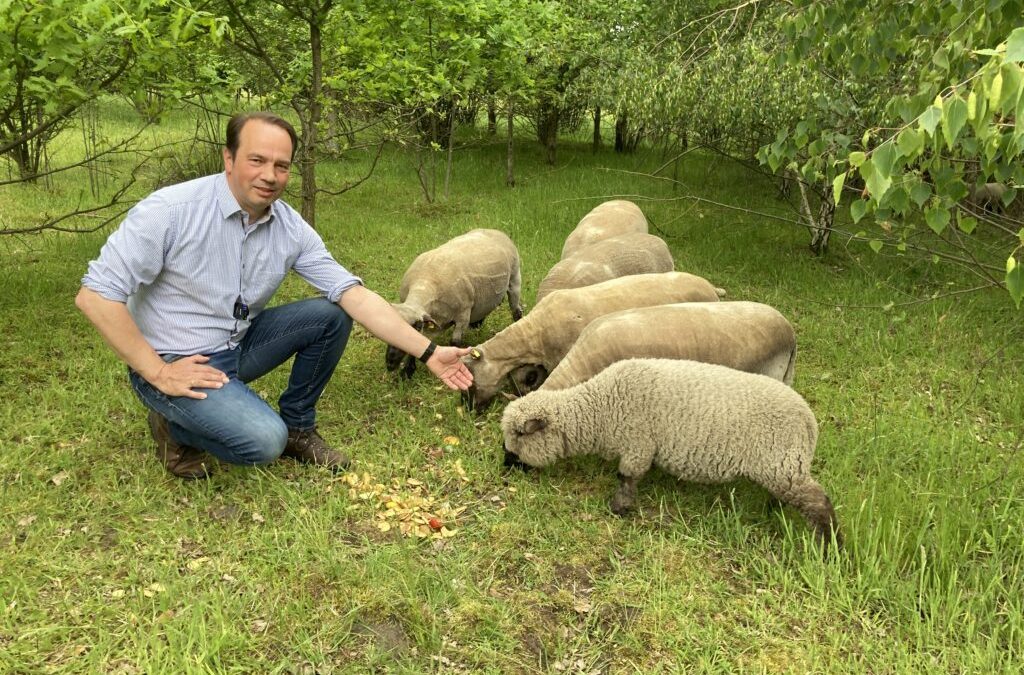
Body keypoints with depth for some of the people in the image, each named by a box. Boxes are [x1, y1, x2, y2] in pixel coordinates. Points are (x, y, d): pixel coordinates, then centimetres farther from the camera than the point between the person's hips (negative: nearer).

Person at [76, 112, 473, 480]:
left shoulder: (291, 228, -8)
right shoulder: (170, 211, -22)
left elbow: (354, 296, -12)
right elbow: (95, 295, -21)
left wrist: (428, 352, -19)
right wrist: (159, 374, -22)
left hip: (240, 346, 6)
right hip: (176, 362, -6)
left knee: (332, 315, -9)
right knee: (264, 440, -27)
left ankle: (297, 427, 9)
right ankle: (176, 428, 5)